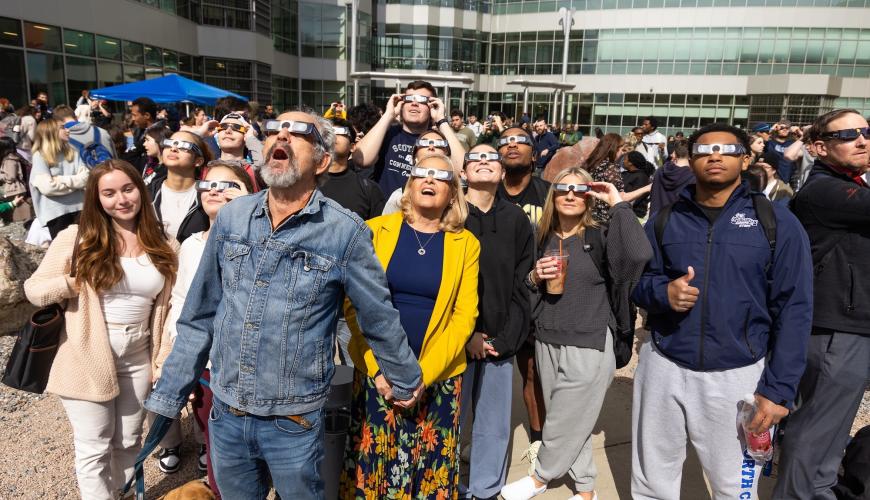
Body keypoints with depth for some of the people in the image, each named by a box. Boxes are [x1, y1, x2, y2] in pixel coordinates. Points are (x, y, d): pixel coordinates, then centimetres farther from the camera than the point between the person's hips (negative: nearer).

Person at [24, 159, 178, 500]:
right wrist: (75, 283, -20)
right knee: (94, 450, 7)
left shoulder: (164, 248, 2)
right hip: (87, 361, -3)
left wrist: (163, 363, 1)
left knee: (128, 444, 18)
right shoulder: (77, 238, -7)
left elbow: (166, 309, 4)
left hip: (138, 360, 3)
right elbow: (33, 289, -3)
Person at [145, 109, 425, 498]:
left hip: (293, 421, -3)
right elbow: (199, 315, 5)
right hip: (225, 412, 4)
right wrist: (168, 396, 8)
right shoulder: (231, 217, -3)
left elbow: (379, 318, -3)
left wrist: (406, 383, 9)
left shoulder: (345, 232, -14)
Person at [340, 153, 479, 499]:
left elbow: (464, 316, -4)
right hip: (376, 372, 0)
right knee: (373, 464, 9)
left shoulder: (466, 244, 0)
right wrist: (377, 367, -10)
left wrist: (424, 374, -13)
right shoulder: (376, 230, 0)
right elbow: (354, 303, -2)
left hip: (439, 376, 0)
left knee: (431, 468, 11)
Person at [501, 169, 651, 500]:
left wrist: (618, 204, -22)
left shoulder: (600, 238, -8)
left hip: (588, 347, -4)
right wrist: (535, 277, -9)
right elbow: (525, 292, 13)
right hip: (547, 342, 5)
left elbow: (640, 254, -29)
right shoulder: (543, 239, 5)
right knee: (570, 421, 16)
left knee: (567, 422, 8)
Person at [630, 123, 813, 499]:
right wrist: (662, 292, -15)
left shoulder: (777, 222, -4)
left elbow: (793, 309, -5)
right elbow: (637, 281, 8)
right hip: (663, 368, 2)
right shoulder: (664, 220, 3)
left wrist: (779, 387, -10)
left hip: (738, 376, -2)